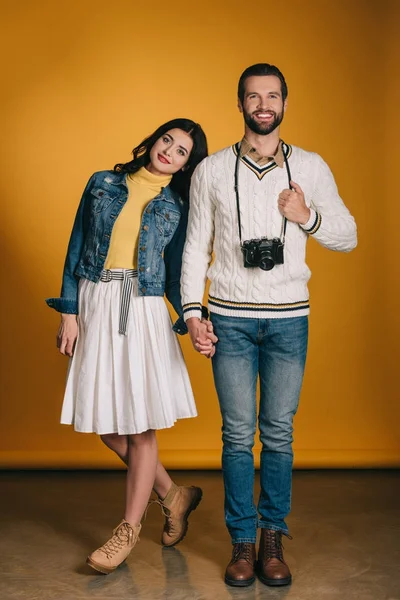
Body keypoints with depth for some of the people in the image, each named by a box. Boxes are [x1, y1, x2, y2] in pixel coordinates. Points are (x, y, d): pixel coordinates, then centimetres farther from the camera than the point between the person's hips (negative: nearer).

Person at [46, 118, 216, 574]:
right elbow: (77, 249, 6)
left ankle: (129, 528, 17)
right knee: (105, 424, 5)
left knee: (139, 424, -1)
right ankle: (173, 495, 26)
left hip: (143, 312, -2)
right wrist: (69, 313, -1)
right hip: (94, 307, 2)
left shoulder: (176, 208, 7)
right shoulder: (102, 184, 8)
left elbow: (175, 277, 6)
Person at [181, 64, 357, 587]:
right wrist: (192, 310, -3)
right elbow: (196, 246, 6)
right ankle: (242, 540, 15)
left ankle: (273, 537, 18)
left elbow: (348, 237, 9)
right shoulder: (212, 171, 5)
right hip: (231, 318, 0)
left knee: (279, 432, 4)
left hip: (289, 317, 1)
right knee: (238, 433, 2)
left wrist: (308, 216, -9)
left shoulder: (311, 168, 6)